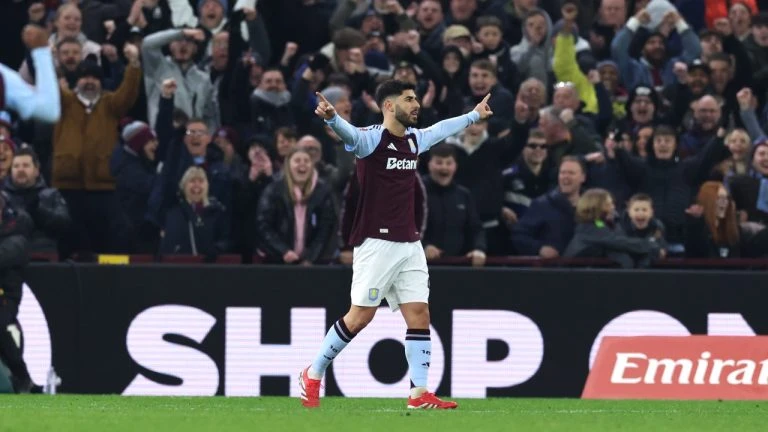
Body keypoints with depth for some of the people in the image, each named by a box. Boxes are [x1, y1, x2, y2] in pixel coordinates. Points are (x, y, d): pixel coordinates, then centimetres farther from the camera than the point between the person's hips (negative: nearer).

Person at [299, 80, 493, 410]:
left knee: (419, 315, -1)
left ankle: (420, 394, 0)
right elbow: (348, 133, -33)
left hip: (409, 244, 7)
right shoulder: (371, 138, -11)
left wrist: (474, 115, 49)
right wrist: (331, 117, -55)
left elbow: (442, 129, 33)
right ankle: (312, 376, 10)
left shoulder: (415, 139, 12)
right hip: (376, 243, -7)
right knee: (360, 316, -6)